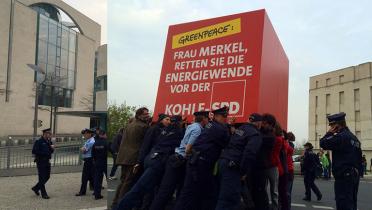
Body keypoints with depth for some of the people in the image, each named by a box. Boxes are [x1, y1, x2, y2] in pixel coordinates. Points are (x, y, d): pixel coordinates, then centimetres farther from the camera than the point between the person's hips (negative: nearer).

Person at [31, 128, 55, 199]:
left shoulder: (49, 141, 11)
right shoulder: (38, 142, -11)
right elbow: (34, 151, -18)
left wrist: (52, 148, -6)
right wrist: (44, 153, -20)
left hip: (47, 161, 8)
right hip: (41, 162, -8)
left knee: (47, 177, 12)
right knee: (42, 178, -1)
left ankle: (36, 188, 31)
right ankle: (44, 194, 7)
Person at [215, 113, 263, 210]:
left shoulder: (240, 129, 21)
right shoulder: (256, 134, -6)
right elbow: (249, 154, -20)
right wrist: (244, 172, -12)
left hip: (223, 162, 9)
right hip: (232, 167, -9)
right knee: (229, 199, -7)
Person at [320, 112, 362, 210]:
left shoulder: (340, 136, -15)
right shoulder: (354, 137, 15)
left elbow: (323, 143, -15)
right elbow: (359, 158, 19)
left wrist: (329, 132, -4)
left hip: (343, 176, -10)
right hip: (354, 176, 10)